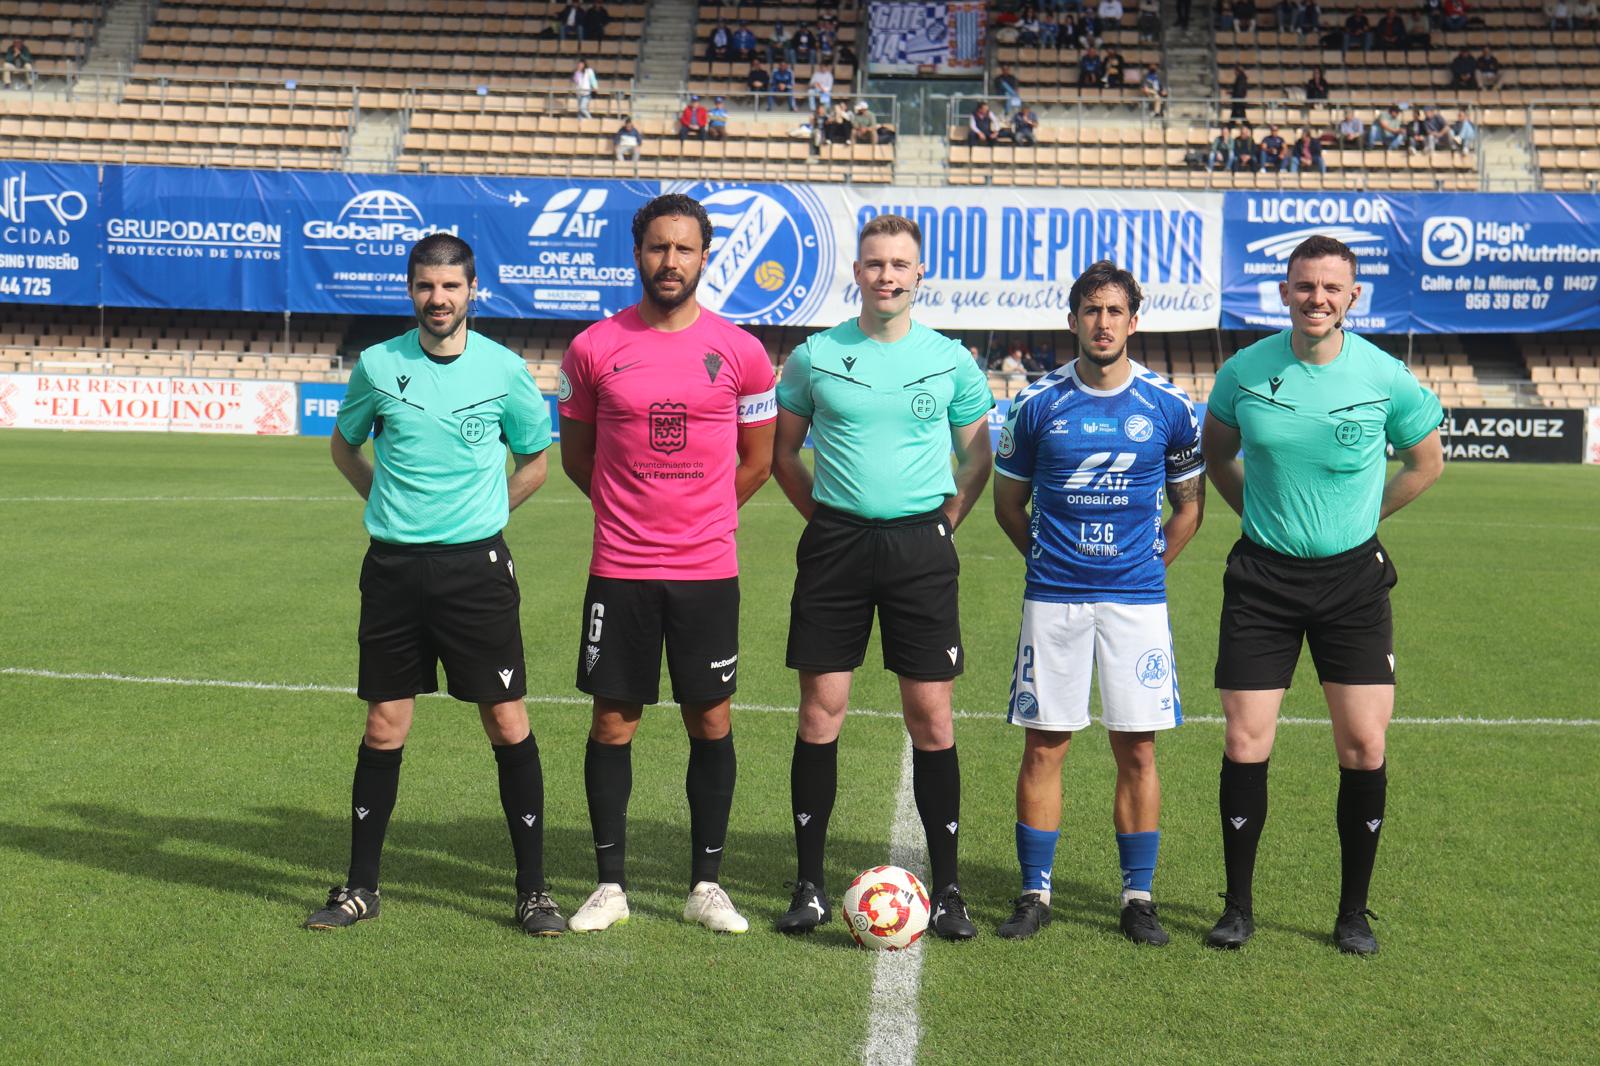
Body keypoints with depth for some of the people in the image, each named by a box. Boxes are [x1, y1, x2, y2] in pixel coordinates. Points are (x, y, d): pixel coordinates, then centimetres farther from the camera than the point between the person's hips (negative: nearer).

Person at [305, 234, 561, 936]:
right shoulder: (378, 365, 2)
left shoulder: (504, 369, -1)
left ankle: (533, 889, 10)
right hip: (393, 565, 1)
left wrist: (479, 513, 8)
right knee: (384, 726, 5)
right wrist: (392, 504, 11)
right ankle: (360, 887, 18)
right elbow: (344, 446, 20)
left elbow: (533, 463, 14)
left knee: (507, 722, -1)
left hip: (477, 566, -1)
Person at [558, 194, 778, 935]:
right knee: (612, 720, 4)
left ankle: (706, 885, 17)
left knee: (710, 720, 5)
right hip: (619, 570, 0)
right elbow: (575, 454, 12)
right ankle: (610, 883, 16)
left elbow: (756, 461, 11)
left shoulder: (740, 352, 0)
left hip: (708, 570, 0)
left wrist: (697, 515, 11)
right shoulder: (594, 348, 0)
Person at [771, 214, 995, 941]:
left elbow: (978, 458, 14)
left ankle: (946, 889, 10)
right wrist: (823, 515, 6)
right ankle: (810, 887, 11)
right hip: (835, 544, 0)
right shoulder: (815, 356, 3)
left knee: (932, 720, 0)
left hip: (920, 546, 0)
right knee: (820, 716, 1)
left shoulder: (951, 360, 4)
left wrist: (943, 523, 4)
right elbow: (783, 452, 14)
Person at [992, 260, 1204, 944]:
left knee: (1136, 749, 2)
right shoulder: (1037, 404, 2)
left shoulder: (1168, 406, 2)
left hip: (1136, 598, 0)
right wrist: (1046, 556, 6)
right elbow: (1008, 502, 12)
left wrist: (1150, 564, 6)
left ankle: (1138, 897, 12)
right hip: (1052, 597, 0)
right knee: (1043, 746, 2)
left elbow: (1189, 505, 13)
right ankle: (1034, 894, 12)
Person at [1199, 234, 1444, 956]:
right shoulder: (1244, 371, -3)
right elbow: (1215, 452, 15)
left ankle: (1354, 911, 15)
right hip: (1262, 578, 0)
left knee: (1364, 748, -1)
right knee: (1244, 745, -1)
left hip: (1353, 578, 0)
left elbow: (1425, 463, 10)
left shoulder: (1385, 376, -6)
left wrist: (1359, 517, 10)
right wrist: (1264, 516, 10)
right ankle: (1238, 906, 15)